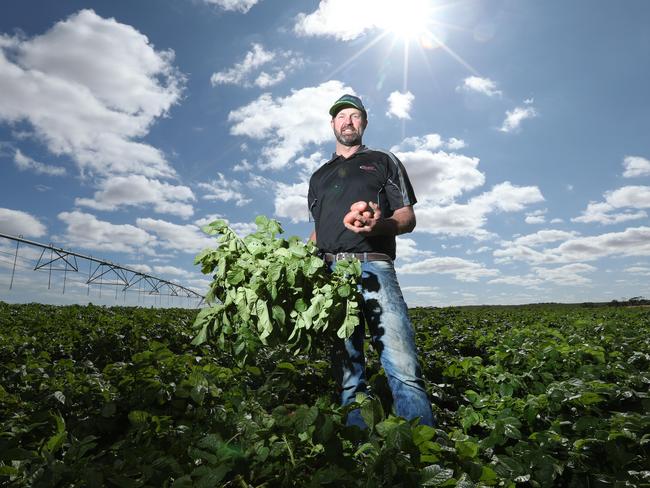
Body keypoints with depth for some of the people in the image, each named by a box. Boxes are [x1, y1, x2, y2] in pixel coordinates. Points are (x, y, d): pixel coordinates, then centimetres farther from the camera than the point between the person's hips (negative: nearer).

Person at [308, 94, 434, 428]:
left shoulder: (383, 161, 20)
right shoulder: (319, 176, 30)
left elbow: (408, 218, 10)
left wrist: (380, 224, -13)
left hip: (373, 266, -3)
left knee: (404, 369, -15)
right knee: (347, 372, 0)